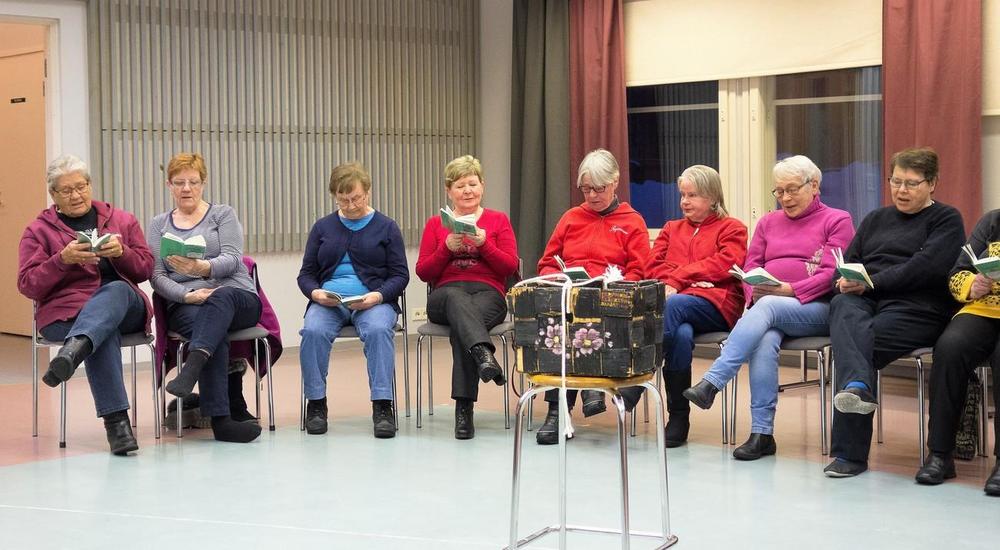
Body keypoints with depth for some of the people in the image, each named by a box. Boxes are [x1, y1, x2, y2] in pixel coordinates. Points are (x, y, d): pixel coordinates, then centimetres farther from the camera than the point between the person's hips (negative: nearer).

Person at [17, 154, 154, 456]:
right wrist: (64, 259, -13)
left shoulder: (122, 220, 20)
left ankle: (71, 352, -65)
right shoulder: (38, 230, 14)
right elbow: (28, 285, 4)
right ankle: (116, 422, -48)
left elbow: (146, 269, 14)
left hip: (125, 306, 2)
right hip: (66, 312, -1)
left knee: (116, 290, -38)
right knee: (105, 334, -38)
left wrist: (121, 252, -8)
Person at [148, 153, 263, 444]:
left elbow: (232, 259, -5)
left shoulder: (223, 214, 13)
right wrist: (187, 295, -14)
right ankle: (220, 418, -46)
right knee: (206, 326, -35)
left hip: (235, 295, 0)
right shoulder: (158, 225, 18)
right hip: (184, 304, 0)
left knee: (220, 298, -38)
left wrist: (203, 267, -27)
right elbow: (156, 275, 6)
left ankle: (192, 366, -61)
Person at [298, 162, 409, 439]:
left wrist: (378, 296, -13)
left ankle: (382, 406, -34)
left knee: (378, 330, -36)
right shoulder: (322, 227, 17)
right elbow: (306, 273, 16)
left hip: (373, 301, -2)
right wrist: (315, 292, -7)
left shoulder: (386, 227, 11)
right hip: (327, 301, 2)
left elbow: (400, 275, 6)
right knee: (312, 331, -32)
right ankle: (316, 404, -19)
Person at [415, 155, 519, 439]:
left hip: (488, 293, -1)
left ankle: (464, 408, -41)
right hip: (445, 295, 1)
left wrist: (483, 243, -8)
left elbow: (510, 267, 7)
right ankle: (484, 354, -65)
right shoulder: (435, 224, 20)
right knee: (457, 298, -40)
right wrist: (447, 247, -5)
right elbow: (423, 272, 11)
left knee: (461, 326, -36)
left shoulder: (498, 220, 18)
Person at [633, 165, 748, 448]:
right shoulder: (672, 228, 31)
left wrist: (677, 279, -7)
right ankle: (678, 416, -30)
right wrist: (673, 282, -7)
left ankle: (635, 385, -41)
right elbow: (653, 265, 17)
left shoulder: (731, 228, 17)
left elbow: (724, 265, -2)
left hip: (716, 305, -3)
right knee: (681, 334, -36)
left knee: (673, 306, -37)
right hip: (672, 299, 3)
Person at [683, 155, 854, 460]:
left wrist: (789, 290, -17)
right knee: (764, 340, -33)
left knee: (768, 307, -36)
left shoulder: (837, 220, 10)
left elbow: (830, 274, -3)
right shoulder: (768, 222, 26)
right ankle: (761, 433, -36)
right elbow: (750, 268, 16)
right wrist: (755, 292, -7)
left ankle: (710, 384, -45)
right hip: (765, 307, 4)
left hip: (815, 308, -3)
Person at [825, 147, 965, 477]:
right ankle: (857, 385, -59)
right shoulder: (876, 219, 29)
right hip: (863, 301, 4)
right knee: (843, 308, -33)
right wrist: (846, 282, -5)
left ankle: (849, 453, -36)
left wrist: (871, 282, -13)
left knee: (861, 343, -32)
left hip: (916, 307, -4)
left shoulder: (946, 220, 10)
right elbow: (847, 262, 21)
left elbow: (926, 268, -8)